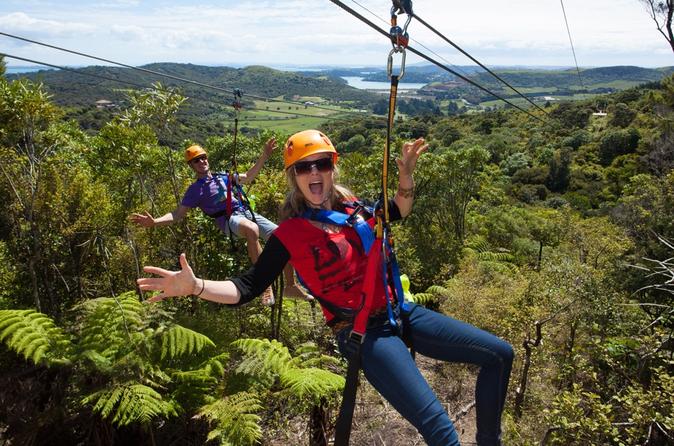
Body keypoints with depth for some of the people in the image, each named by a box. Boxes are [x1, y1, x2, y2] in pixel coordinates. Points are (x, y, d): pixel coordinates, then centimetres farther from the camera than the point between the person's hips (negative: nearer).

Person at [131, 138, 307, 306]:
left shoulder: (223, 177, 23)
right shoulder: (195, 189, 10)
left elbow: (248, 177, 32)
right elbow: (177, 214, 5)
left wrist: (265, 155, 25)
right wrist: (154, 221, -12)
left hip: (246, 212, 6)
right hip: (229, 219, -6)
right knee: (252, 230, -42)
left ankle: (290, 286, 2)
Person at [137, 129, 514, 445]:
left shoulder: (351, 206, 4)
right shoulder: (289, 235, -10)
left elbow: (398, 212, 22)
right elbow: (248, 288, -12)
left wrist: (407, 174, 4)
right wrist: (195, 286, -28)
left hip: (402, 312, 7)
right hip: (365, 334, -6)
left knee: (499, 354, 10)